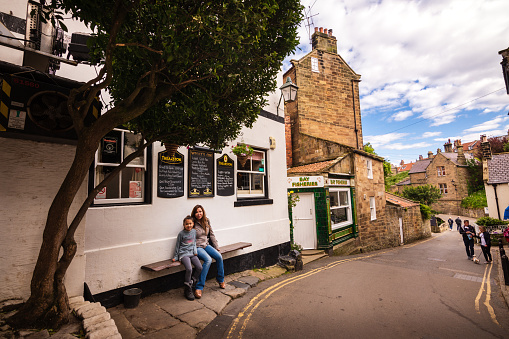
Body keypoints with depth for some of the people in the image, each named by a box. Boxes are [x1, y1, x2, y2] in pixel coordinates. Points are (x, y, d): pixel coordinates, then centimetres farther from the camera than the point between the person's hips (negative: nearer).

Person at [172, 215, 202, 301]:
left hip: (192, 253, 4)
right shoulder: (181, 233, -3)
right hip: (184, 254, -4)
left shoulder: (194, 231, 8)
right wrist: (175, 257, 8)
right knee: (189, 269, -25)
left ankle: (192, 283, 5)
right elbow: (177, 246, 5)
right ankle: (187, 290, -8)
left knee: (199, 267, -16)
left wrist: (195, 251, 4)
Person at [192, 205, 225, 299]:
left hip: (206, 245, 6)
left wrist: (217, 247, 9)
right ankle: (199, 287, -22)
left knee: (219, 256, -14)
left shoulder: (206, 221, 4)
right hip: (197, 247, -5)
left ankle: (221, 280, 10)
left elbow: (211, 235, 12)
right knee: (208, 260, -29)